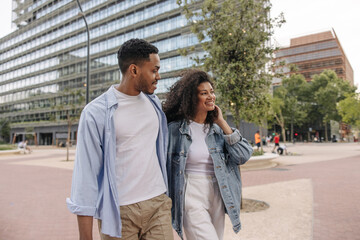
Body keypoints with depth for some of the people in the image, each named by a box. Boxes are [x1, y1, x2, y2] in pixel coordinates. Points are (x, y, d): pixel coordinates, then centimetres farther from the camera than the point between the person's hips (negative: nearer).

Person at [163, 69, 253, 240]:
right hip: (192, 199, -4)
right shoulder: (175, 129, -7)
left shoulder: (218, 129, 4)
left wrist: (222, 123, -7)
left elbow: (243, 156, -6)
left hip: (218, 198, 4)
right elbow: (164, 166, 1)